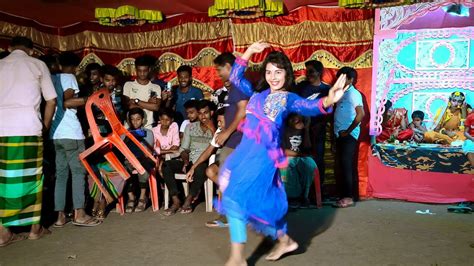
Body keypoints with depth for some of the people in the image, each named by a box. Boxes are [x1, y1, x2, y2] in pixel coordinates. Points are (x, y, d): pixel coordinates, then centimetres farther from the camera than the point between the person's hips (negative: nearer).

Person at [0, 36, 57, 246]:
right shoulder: (38, 65, 9)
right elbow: (51, 100, 4)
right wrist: (45, 126, 14)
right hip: (28, 127, -2)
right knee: (31, 176, 6)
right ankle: (35, 227, 14)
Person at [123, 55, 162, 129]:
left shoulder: (156, 87, 6)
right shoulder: (128, 85, 5)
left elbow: (156, 107, -8)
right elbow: (129, 106, -5)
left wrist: (137, 101, -8)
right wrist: (148, 103, -7)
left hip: (148, 127, 0)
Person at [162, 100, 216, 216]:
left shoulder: (215, 128, 7)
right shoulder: (190, 127, 16)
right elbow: (183, 148, 12)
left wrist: (212, 129, -13)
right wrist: (186, 161, -7)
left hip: (205, 162, -4)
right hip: (190, 161, 4)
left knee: (200, 168, -39)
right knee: (166, 165, -21)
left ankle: (188, 200, -23)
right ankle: (176, 201, -23)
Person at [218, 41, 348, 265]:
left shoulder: (288, 99, -2)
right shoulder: (258, 94, 14)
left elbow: (308, 107, -20)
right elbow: (235, 78, 22)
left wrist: (328, 101, -42)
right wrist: (248, 52, 14)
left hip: (263, 154, -6)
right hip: (246, 150, 6)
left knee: (235, 196, -14)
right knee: (260, 200, 14)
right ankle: (284, 241, 33)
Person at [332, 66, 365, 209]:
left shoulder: (353, 93, -11)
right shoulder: (343, 93, 17)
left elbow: (361, 114, -22)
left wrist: (348, 131, -17)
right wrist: (336, 132, 10)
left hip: (348, 135, -9)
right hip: (341, 135, 9)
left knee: (347, 166, -8)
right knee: (343, 165, 11)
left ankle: (348, 197, -4)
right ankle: (346, 194, 18)